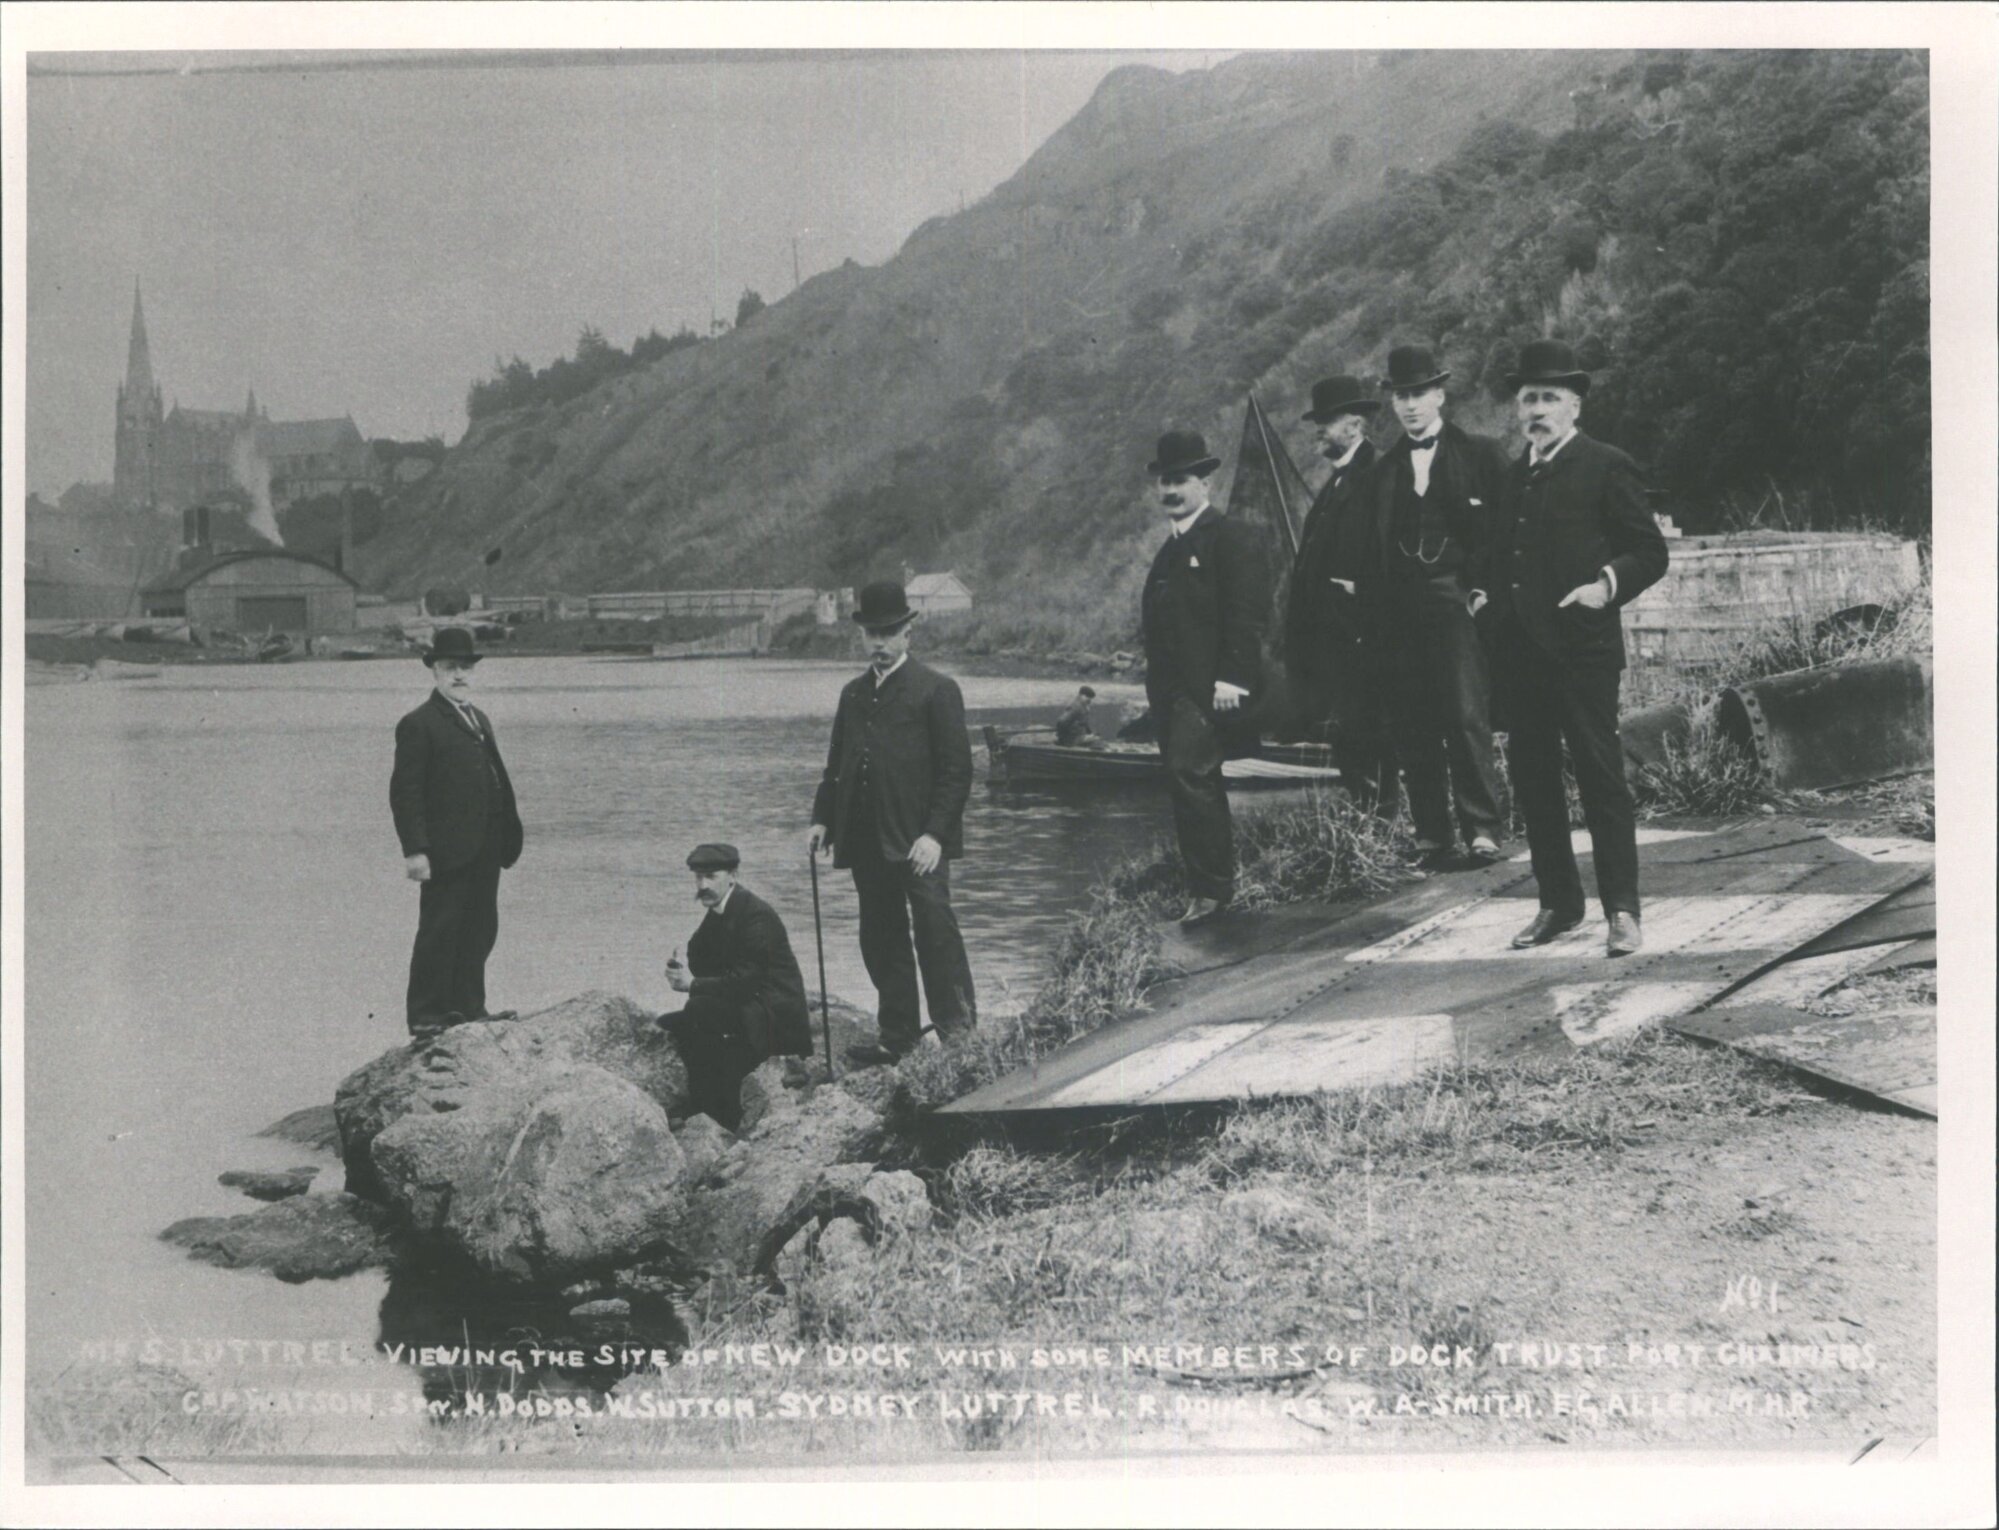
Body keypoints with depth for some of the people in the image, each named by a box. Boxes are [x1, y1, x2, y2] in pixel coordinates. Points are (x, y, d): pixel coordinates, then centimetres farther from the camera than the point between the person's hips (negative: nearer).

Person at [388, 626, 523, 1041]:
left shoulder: (480, 720, 19)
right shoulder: (418, 725, -7)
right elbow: (404, 792, -12)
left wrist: (507, 838, 14)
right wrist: (415, 850, -18)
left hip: (485, 851, 8)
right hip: (447, 852, -8)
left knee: (480, 932, 12)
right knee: (438, 934, -2)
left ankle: (468, 1007, 22)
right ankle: (425, 1017, 5)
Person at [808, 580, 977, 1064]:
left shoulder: (936, 690, -1)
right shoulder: (854, 693, 17)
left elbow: (956, 769, -6)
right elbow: (836, 764, 21)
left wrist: (934, 834, -14)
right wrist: (822, 819, 7)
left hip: (918, 841, -6)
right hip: (866, 840, 6)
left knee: (936, 934, -8)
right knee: (881, 940, 8)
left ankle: (959, 1036, -2)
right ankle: (898, 1037, 15)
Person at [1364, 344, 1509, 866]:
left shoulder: (1481, 454, 6)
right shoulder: (1384, 470, 16)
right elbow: (1376, 548, 15)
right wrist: (1377, 614, 6)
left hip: (1460, 601, -4)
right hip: (1402, 612, 4)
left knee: (1467, 716, -12)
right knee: (1413, 728, 1)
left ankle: (1481, 830, -7)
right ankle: (1431, 835, 6)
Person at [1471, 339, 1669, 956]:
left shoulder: (1606, 468, -1)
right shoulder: (1512, 475, 18)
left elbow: (1650, 551, -2)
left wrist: (1608, 584, -18)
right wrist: (1483, 593, 10)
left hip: (1582, 648, -7)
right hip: (1518, 651, 7)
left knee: (1601, 778, -5)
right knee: (1532, 780, 9)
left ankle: (1621, 911, -1)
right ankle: (1558, 903, 19)